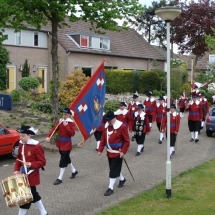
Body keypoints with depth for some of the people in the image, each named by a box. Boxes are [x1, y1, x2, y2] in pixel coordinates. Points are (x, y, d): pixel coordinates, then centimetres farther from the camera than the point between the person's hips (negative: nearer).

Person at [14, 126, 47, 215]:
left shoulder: (37, 146, -18)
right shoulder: (21, 145, 5)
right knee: (33, 194, 16)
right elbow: (18, 158, 14)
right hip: (24, 175, 8)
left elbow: (42, 162, -15)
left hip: (32, 176, -7)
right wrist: (16, 169, 1)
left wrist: (31, 164, -29)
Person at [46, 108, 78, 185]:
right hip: (60, 143, 7)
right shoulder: (60, 121, 4)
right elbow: (54, 129, -4)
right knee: (66, 159, 19)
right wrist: (48, 136, -19)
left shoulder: (71, 123, -12)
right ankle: (74, 171, 40)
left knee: (63, 161, -4)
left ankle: (60, 178, 3)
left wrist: (66, 126, -27)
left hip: (67, 144, -6)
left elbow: (72, 133, -22)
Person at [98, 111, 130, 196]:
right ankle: (122, 179, 44)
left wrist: (123, 151, -19)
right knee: (114, 169, 20)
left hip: (117, 153, -7)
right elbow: (103, 138, 7)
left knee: (113, 171, -3)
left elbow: (127, 141, -14)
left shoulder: (121, 127, -17)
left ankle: (110, 188, 5)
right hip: (109, 152, 7)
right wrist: (100, 149, 2)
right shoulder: (106, 126, 2)